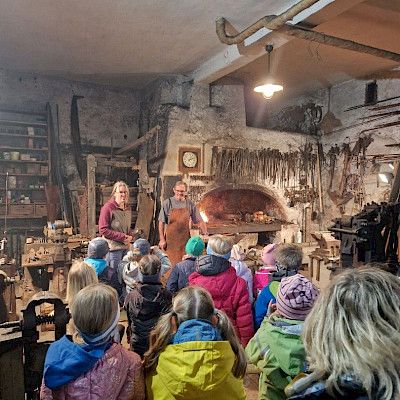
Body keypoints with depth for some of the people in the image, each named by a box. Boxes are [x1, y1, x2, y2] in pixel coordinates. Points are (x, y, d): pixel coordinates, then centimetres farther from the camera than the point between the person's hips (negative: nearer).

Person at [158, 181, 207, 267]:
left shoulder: (190, 204, 2)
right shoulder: (167, 203, -2)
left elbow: (199, 221, 5)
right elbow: (161, 222, -1)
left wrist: (206, 235, -4)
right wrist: (162, 239, -5)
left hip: (185, 239, 2)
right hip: (171, 240, -1)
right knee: (171, 264, 1)